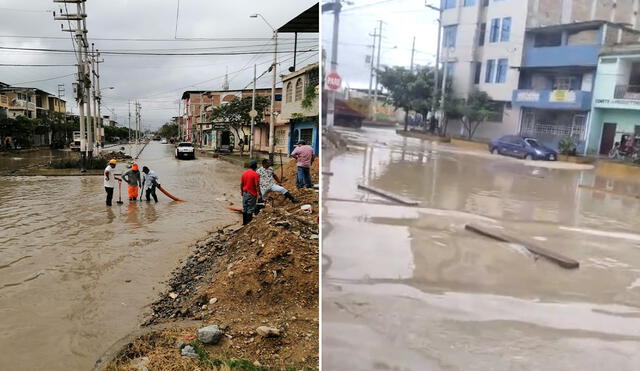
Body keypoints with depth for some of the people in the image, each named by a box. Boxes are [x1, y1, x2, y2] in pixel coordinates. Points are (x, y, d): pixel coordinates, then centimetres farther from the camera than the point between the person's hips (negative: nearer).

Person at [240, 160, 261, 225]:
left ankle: (244, 222, 21)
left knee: (244, 209, 14)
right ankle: (248, 223, 5)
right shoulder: (255, 174, -14)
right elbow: (257, 185, -18)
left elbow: (241, 184, 9)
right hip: (252, 194, -6)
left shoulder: (244, 173, 5)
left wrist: (242, 191, 22)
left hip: (245, 193, 6)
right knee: (250, 209, 2)